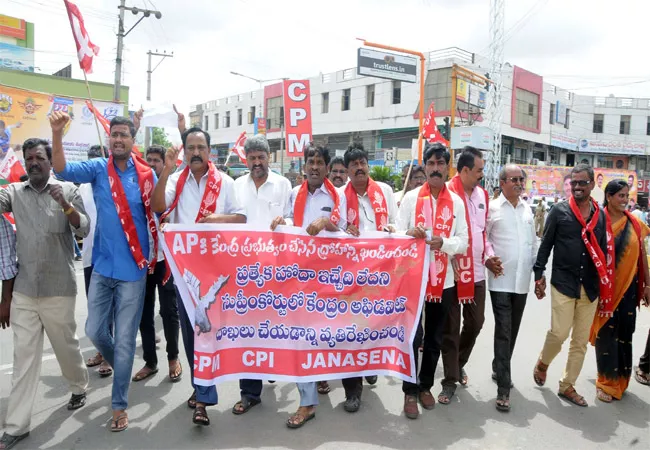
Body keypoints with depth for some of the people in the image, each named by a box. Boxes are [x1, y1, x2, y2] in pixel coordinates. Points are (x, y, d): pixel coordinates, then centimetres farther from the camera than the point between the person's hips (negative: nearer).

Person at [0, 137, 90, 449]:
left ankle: (79, 386, 40)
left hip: (59, 289, -2)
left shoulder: (68, 190, -2)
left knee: (66, 345, 13)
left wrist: (66, 205, -26)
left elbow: (84, 231, -11)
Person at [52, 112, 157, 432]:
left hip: (133, 268, -2)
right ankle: (119, 365, 45)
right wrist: (57, 133, -31)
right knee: (94, 330, 13)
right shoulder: (98, 168, -2)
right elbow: (63, 170, -19)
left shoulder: (146, 174, -4)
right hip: (102, 266, 2)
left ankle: (119, 405, 22)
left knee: (125, 339, 6)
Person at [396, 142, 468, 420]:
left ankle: (426, 386, 32)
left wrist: (444, 242, -19)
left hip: (443, 280, 2)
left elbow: (463, 241, 1)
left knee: (435, 337, 14)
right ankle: (410, 391, 17)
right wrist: (411, 235, -22)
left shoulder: (456, 202, 4)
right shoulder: (411, 198, 0)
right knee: (413, 336, 1)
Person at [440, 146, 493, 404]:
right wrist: (449, 264, -17)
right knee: (450, 327, 4)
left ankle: (459, 364, 40)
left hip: (477, 272, 7)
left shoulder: (482, 194, 10)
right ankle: (450, 380, 17)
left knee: (475, 323, 16)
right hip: (452, 273, -6)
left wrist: (489, 254, 4)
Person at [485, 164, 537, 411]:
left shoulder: (527, 210, 12)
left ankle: (499, 369, 34)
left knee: (512, 331, 15)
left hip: (522, 281, 5)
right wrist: (487, 261, -17)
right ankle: (503, 387, 0)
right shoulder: (492, 208, -4)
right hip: (500, 280, -5)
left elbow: (533, 243, 17)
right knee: (503, 332, -6)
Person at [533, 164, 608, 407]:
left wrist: (605, 283, 12)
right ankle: (542, 363, 21)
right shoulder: (559, 211, -2)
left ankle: (567, 386, 23)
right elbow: (545, 245, -2)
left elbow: (603, 250, 14)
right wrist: (539, 275, -6)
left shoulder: (600, 215, 9)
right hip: (563, 284, -4)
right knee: (559, 333, -10)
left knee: (581, 341, 9)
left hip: (590, 287, 4)